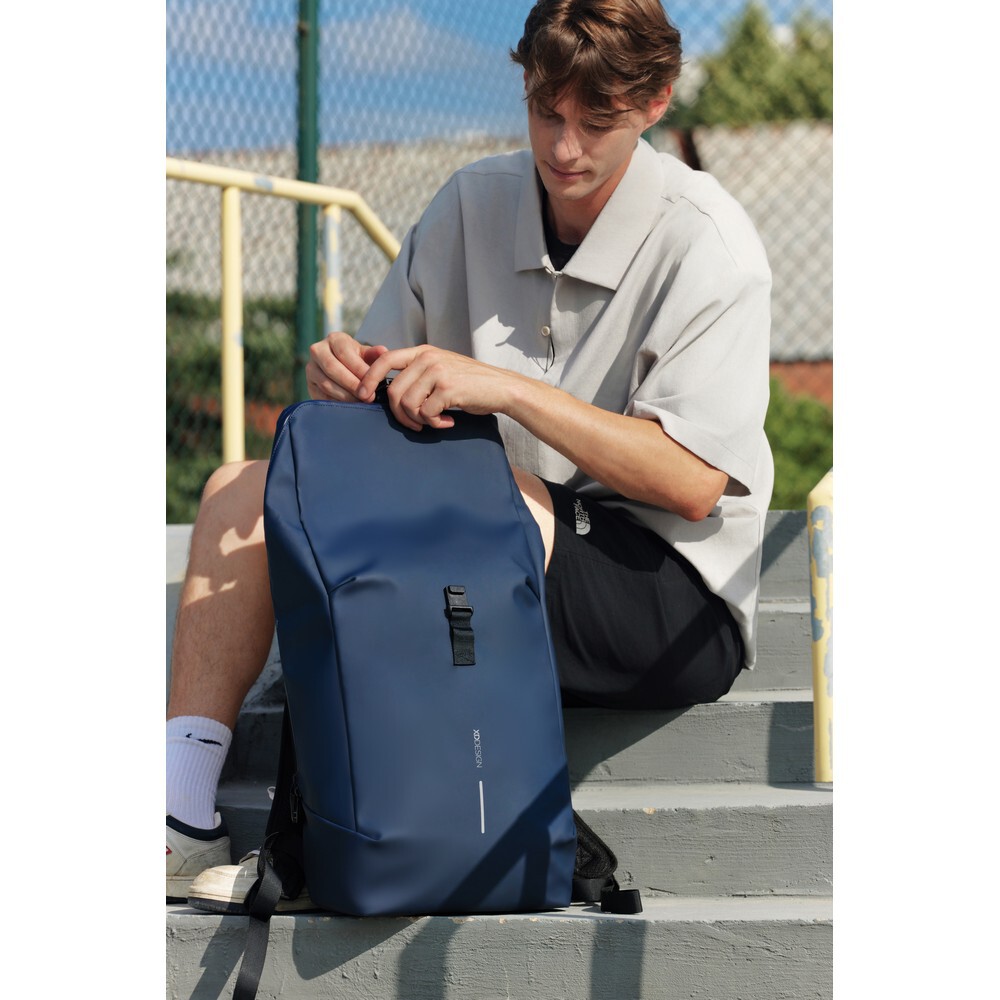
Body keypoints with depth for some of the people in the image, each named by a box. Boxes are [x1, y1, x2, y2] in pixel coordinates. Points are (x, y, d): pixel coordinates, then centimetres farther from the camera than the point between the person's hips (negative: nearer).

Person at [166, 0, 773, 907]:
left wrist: (505, 389, -26)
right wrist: (345, 375, -14)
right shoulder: (476, 204, 6)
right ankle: (183, 815, -20)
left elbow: (693, 482, -20)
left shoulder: (708, 244, -11)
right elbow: (388, 380, 11)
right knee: (245, 490, -4)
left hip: (674, 601, -7)